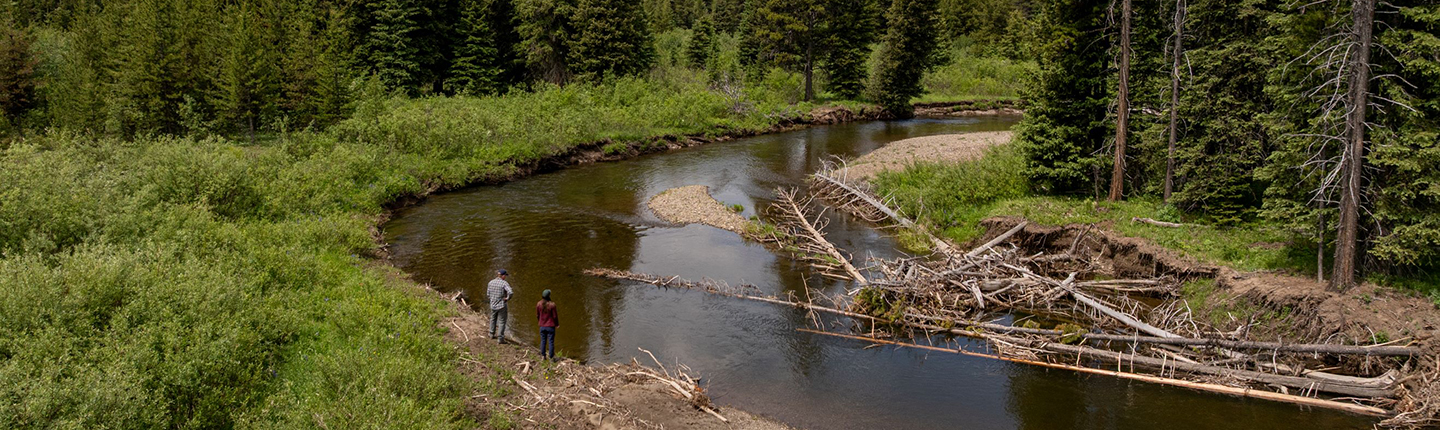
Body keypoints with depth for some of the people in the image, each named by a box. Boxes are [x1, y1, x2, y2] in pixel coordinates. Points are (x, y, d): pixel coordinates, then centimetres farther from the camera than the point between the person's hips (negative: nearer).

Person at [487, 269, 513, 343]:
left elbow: (488, 294, 6)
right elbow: (511, 292, -31)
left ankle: (492, 334, 40)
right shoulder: (504, 283, -17)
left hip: (493, 305, 5)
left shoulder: (491, 282, -1)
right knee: (501, 322, 4)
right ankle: (500, 338, 5)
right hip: (502, 306, -5)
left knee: (493, 319, 26)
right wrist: (507, 298, -14)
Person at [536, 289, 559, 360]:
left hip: (542, 326, 3)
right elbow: (555, 316, -11)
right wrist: (557, 324, 7)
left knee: (543, 341, 15)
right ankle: (551, 357, 11)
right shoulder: (552, 305, -19)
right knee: (551, 342, 6)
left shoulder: (538, 304, -8)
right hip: (550, 326, -3)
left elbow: (537, 315, 4)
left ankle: (543, 356, 23)